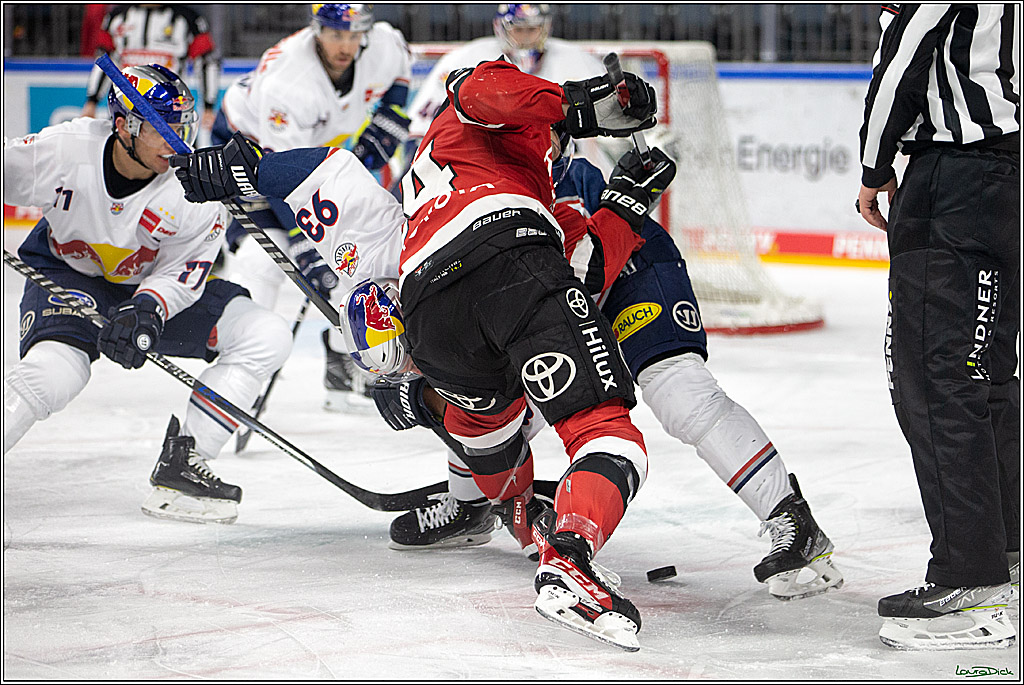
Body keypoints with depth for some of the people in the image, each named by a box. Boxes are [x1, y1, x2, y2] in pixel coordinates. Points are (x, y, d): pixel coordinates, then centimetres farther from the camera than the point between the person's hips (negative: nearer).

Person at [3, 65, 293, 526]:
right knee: (54, 372, -35)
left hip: (154, 288, 3)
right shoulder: (64, 150, -23)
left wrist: (146, 312, -34)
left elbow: (184, 271, -15)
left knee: (266, 336, -13)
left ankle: (182, 462, -9)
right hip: (65, 276, -3)